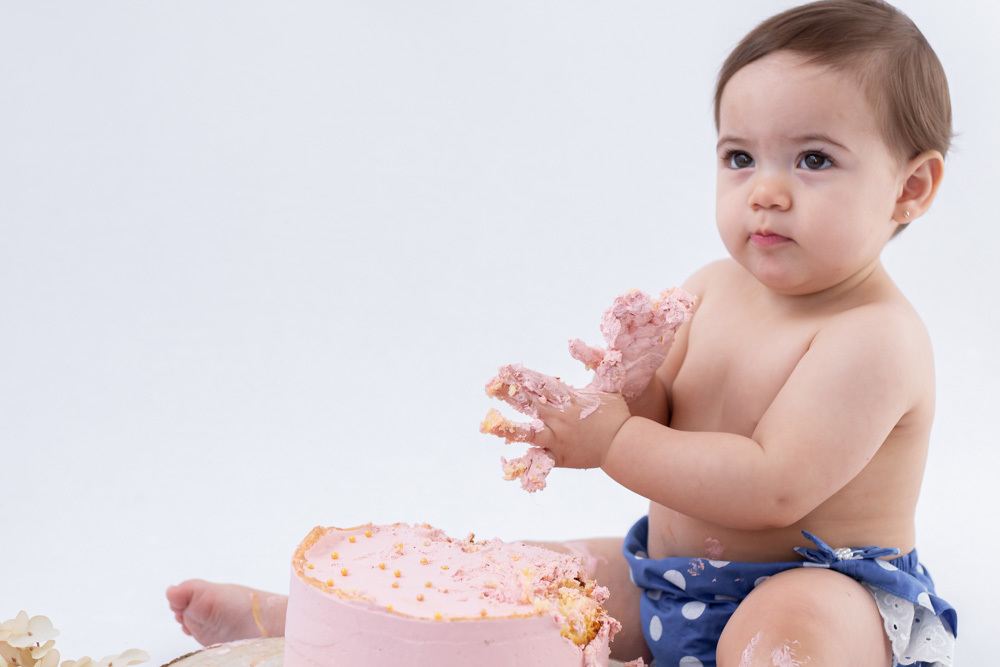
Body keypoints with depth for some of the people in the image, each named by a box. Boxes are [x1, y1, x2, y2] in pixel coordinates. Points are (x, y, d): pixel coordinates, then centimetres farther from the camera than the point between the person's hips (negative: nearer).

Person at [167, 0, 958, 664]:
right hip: (666, 572, 6)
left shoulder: (876, 338, -21)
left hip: (823, 588, -6)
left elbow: (773, 489, -29)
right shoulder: (713, 288, 2)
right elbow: (655, 424, 0)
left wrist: (611, 441, -26)